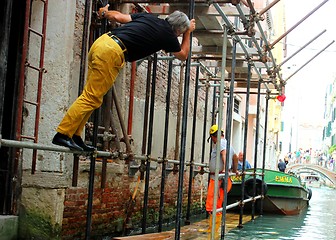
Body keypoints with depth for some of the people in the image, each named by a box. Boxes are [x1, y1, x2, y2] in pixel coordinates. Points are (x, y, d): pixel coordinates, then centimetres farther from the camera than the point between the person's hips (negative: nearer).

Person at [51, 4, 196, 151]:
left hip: (102, 41, 8)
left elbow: (118, 17, 19)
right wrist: (188, 32, 35)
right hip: (112, 52, -8)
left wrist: (105, 13, 40)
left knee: (90, 95, 12)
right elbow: (183, 55, 25)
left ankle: (74, 136, 14)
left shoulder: (148, 17, 20)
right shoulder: (167, 35, 6)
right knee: (91, 99, -4)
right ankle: (62, 134, -5)